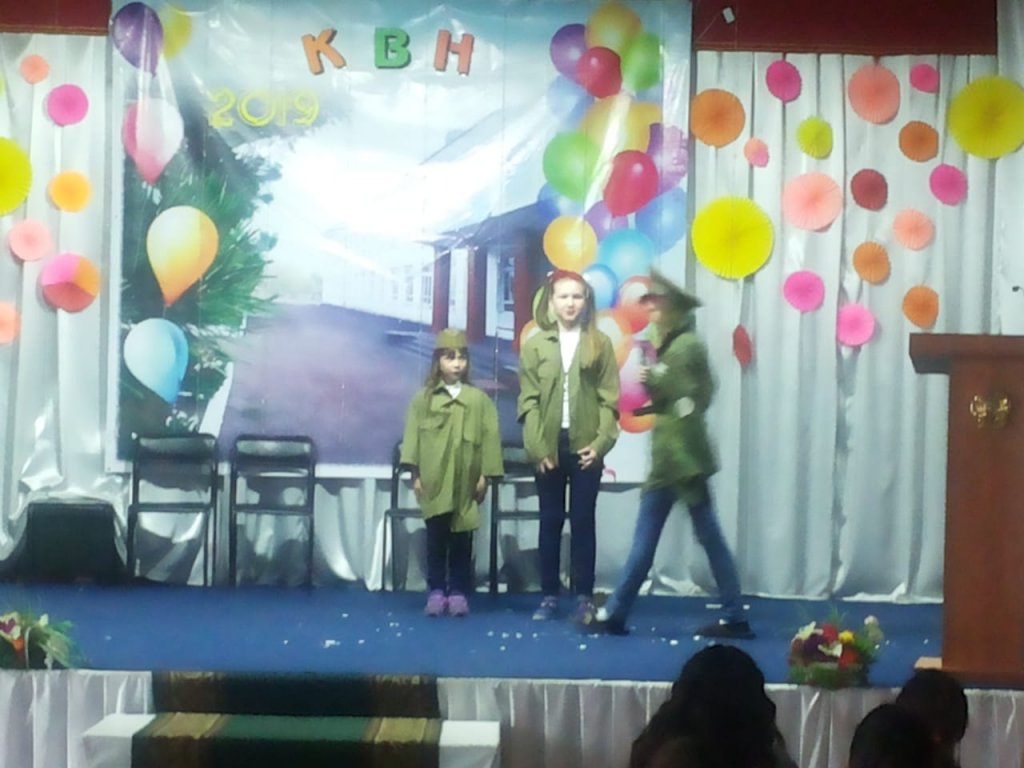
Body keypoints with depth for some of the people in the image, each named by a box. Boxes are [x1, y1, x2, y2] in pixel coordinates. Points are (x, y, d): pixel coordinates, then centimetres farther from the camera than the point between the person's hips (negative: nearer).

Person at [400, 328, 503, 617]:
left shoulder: (479, 399, 5)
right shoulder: (423, 398, 5)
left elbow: (490, 437, 3)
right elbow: (413, 436, 3)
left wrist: (485, 474, -3)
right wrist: (415, 474, -4)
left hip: (466, 483, 0)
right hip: (434, 482, 0)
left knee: (462, 539, 4)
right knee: (436, 537, 1)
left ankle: (458, 592, 10)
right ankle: (436, 591, 7)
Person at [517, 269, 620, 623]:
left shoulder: (600, 344, 4)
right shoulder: (535, 345, 5)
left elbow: (609, 398, 0)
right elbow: (528, 401, 0)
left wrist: (601, 443, -11)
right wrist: (537, 446, -9)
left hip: (585, 446, -1)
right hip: (550, 447, 1)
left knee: (583, 521, 2)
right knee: (550, 521, 5)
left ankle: (584, 598, 6)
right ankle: (549, 596, 10)